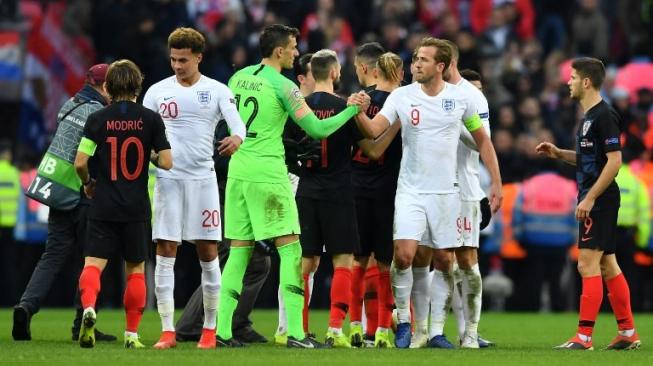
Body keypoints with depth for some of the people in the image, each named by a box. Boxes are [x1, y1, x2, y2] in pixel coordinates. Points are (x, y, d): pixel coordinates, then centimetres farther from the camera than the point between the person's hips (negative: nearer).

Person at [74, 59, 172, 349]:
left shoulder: (97, 119, -2)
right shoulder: (150, 119, -1)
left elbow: (80, 162, -7)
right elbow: (166, 162, -4)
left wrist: (87, 183, 13)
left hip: (103, 206, -1)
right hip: (137, 207, 1)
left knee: (93, 263, -5)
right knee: (135, 270, 13)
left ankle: (88, 307, -35)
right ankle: (132, 333, 14)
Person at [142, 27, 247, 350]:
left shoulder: (217, 91, 2)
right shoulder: (158, 92, 7)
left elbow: (238, 124, -9)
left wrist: (236, 138, -31)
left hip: (202, 177, -1)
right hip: (168, 178, 1)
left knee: (208, 253, 1)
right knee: (165, 252, -4)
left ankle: (210, 329, 11)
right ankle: (167, 331, -1)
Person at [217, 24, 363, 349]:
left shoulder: (239, 77, 10)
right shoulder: (283, 86, -10)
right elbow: (317, 129, -10)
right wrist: (352, 109, 0)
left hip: (237, 172, 7)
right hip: (268, 173, -7)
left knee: (239, 251, 10)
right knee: (290, 249, -3)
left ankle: (222, 330, 7)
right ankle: (295, 333, -10)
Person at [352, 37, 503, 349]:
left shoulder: (460, 98, 0)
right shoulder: (402, 96, -2)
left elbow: (482, 140, 10)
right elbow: (374, 130, -11)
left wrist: (496, 183, 7)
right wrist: (358, 112, -32)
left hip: (446, 192, 1)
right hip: (410, 191, -1)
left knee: (444, 261, 3)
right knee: (403, 255, -15)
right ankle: (403, 322, 0)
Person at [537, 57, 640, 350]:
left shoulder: (604, 116, -15)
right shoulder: (590, 116, 16)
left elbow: (614, 161, -20)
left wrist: (590, 198, -21)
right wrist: (558, 153, 11)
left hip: (599, 201, -10)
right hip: (596, 201, 10)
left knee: (588, 265, -11)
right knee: (607, 266, 11)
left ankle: (584, 337, -11)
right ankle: (628, 333, 15)